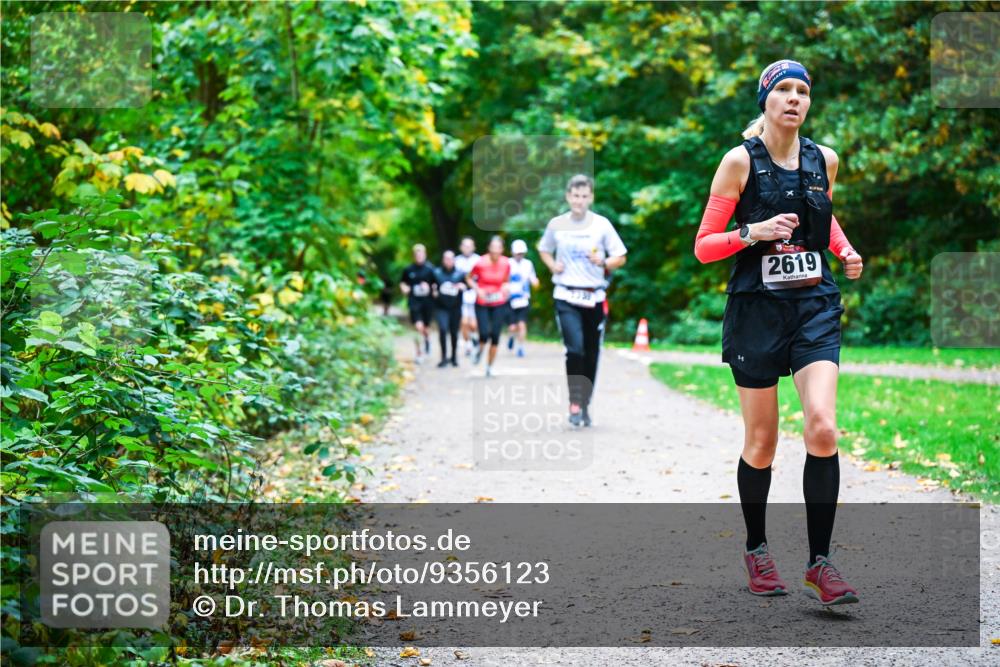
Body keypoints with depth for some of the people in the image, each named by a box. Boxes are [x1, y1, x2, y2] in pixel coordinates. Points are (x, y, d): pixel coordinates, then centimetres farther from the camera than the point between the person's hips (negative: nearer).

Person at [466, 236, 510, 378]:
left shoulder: (506, 263, -4)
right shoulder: (481, 263, -12)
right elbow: (469, 278, 2)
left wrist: (506, 287, -8)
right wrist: (478, 290, -13)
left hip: (499, 304, 2)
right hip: (482, 304, -2)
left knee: (495, 336, -1)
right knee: (485, 333, -15)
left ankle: (489, 366, 16)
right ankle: (479, 350, 22)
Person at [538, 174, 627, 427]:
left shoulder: (601, 224, -1)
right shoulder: (556, 224, 2)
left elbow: (620, 257, 3)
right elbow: (544, 250, 20)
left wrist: (604, 262, -17)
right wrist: (553, 265, 0)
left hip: (594, 297, 1)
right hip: (566, 297, -1)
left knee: (591, 355, 6)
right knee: (575, 349, -17)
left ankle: (585, 405, 20)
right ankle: (575, 403, -10)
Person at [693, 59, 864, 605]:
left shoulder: (823, 160, 7)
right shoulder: (740, 161, -4)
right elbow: (703, 247, -4)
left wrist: (845, 251, 10)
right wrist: (754, 232, -20)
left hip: (815, 307, 2)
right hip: (757, 309, -2)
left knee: (822, 428, -15)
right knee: (761, 442, 4)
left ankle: (820, 561, -6)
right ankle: (756, 550, 26)